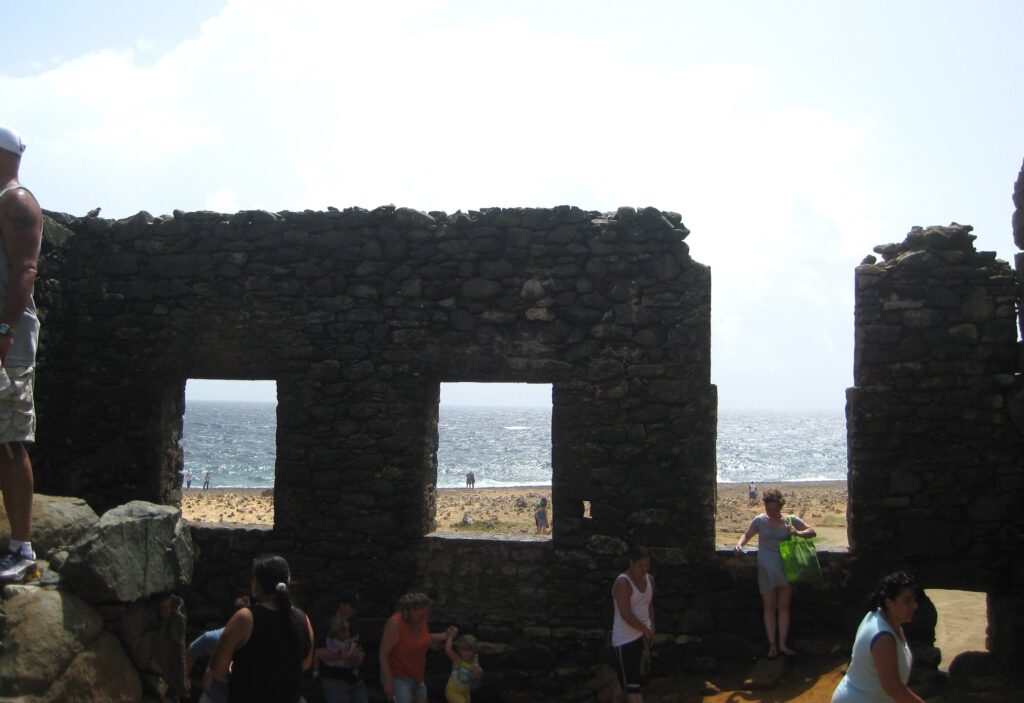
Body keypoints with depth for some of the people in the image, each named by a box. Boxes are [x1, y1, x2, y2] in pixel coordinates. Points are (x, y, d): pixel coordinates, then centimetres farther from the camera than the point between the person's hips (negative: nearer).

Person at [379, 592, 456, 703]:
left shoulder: (421, 622, -2)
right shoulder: (395, 624, -24)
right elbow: (383, 654, -22)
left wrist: (446, 635, 4)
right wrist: (388, 681, -23)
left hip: (417, 678, 8)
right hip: (398, 678, -8)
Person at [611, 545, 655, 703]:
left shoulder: (650, 579, 5)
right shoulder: (622, 583, -21)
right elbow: (626, 615, -22)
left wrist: (651, 628, 4)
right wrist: (646, 630, -12)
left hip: (644, 636, 8)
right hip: (626, 639, -8)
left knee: (639, 678, 15)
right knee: (632, 684, -6)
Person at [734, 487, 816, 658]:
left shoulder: (791, 520, -2)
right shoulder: (760, 521, -4)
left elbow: (812, 531, 3)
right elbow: (747, 535, 9)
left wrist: (798, 533, -17)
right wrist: (740, 544, -12)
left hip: (786, 569, 1)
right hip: (766, 571, -1)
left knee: (784, 607, 7)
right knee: (769, 607, 6)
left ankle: (782, 644, 16)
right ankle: (772, 644, 13)